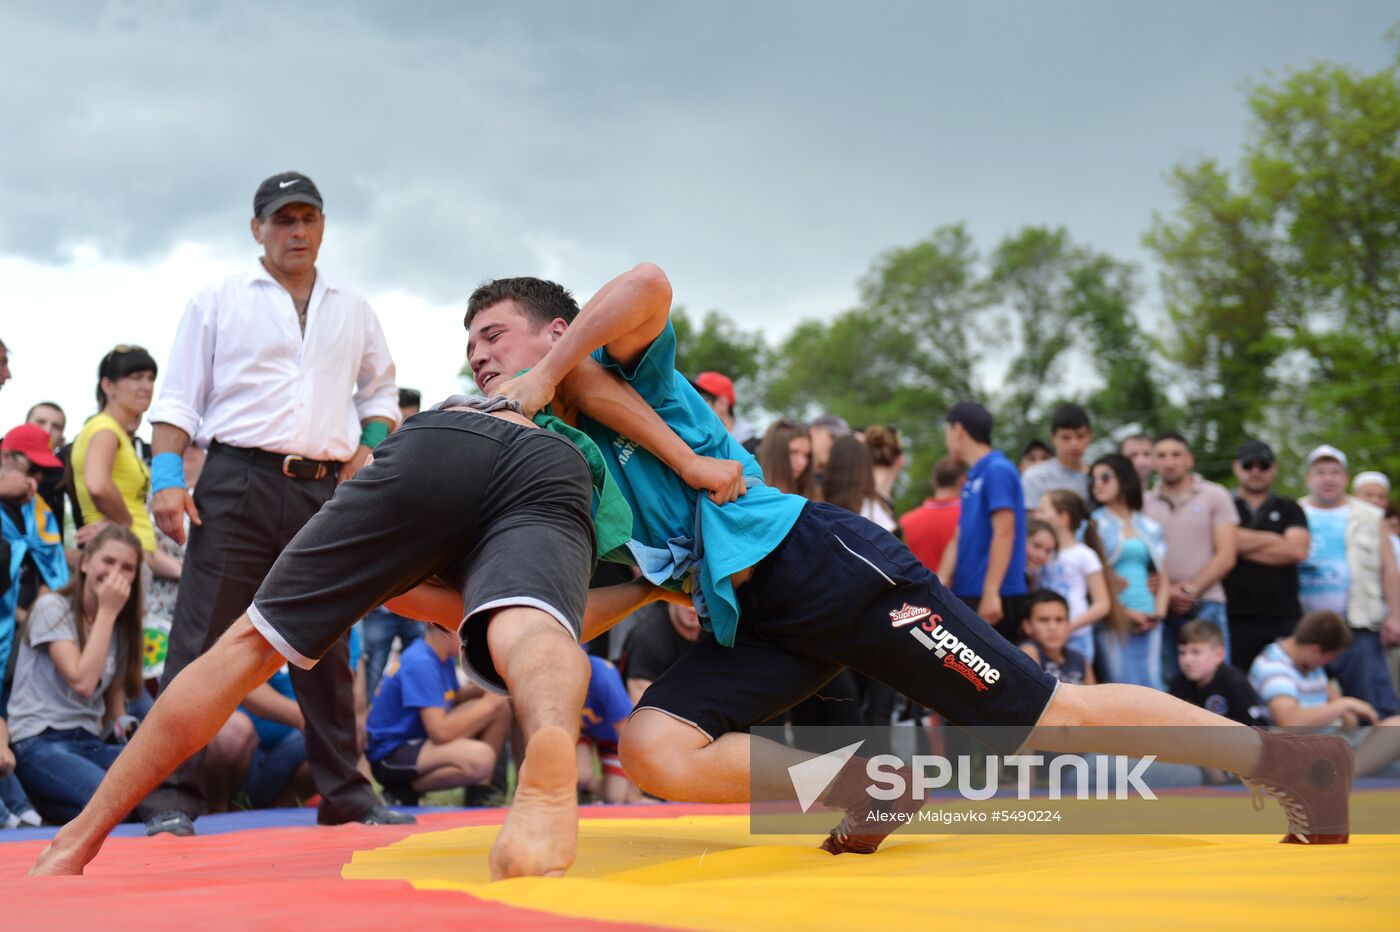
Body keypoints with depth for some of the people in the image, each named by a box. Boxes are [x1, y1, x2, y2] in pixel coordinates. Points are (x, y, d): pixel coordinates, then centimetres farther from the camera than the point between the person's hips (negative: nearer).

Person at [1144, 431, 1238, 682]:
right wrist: (1164, 591, -10)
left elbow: (1226, 556, 0)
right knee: (1167, 683, 3)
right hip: (1161, 606, 2)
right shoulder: (1145, 502, 10)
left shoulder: (1214, 496, 5)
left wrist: (1191, 590, -9)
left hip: (1205, 604, -2)